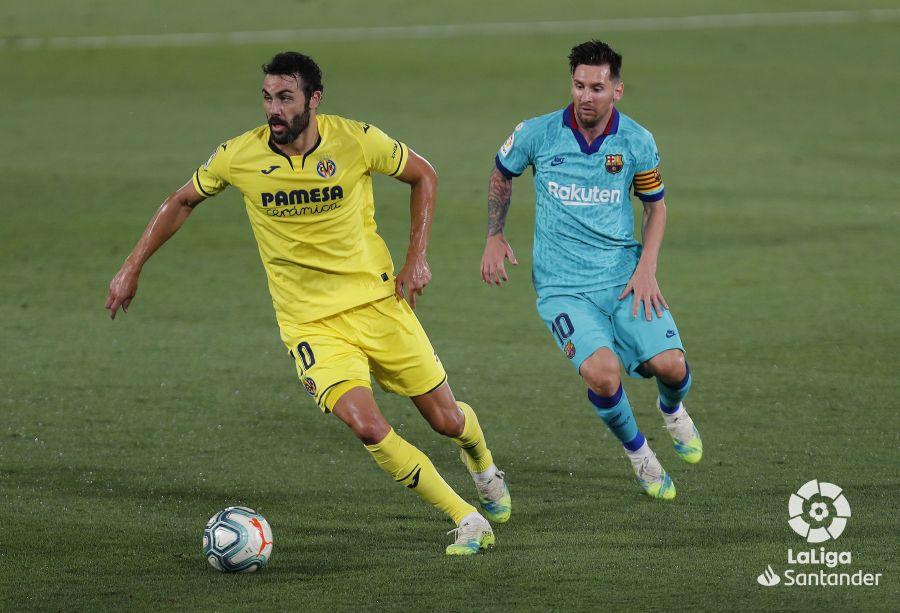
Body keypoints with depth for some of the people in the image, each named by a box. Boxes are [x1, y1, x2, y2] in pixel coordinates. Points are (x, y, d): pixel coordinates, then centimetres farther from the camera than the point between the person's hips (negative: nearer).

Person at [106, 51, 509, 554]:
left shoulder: (357, 141, -13)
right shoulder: (238, 156, -11)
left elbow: (424, 175, 5)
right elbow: (183, 202, 8)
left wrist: (417, 258, -2)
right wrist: (133, 268, 7)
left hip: (377, 302, 1)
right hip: (311, 323, 0)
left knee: (448, 420, 8)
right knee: (368, 427, -22)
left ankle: (484, 465, 47)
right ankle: (469, 522, -6)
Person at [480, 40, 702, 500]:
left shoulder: (637, 142, -3)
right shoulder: (537, 134, -6)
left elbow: (655, 205, 11)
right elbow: (502, 174, 16)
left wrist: (646, 267, -2)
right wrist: (494, 238, 9)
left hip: (624, 277, 2)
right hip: (562, 286, -2)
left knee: (669, 364, -16)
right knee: (602, 371, -27)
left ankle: (672, 410, 25)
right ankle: (636, 452, 5)